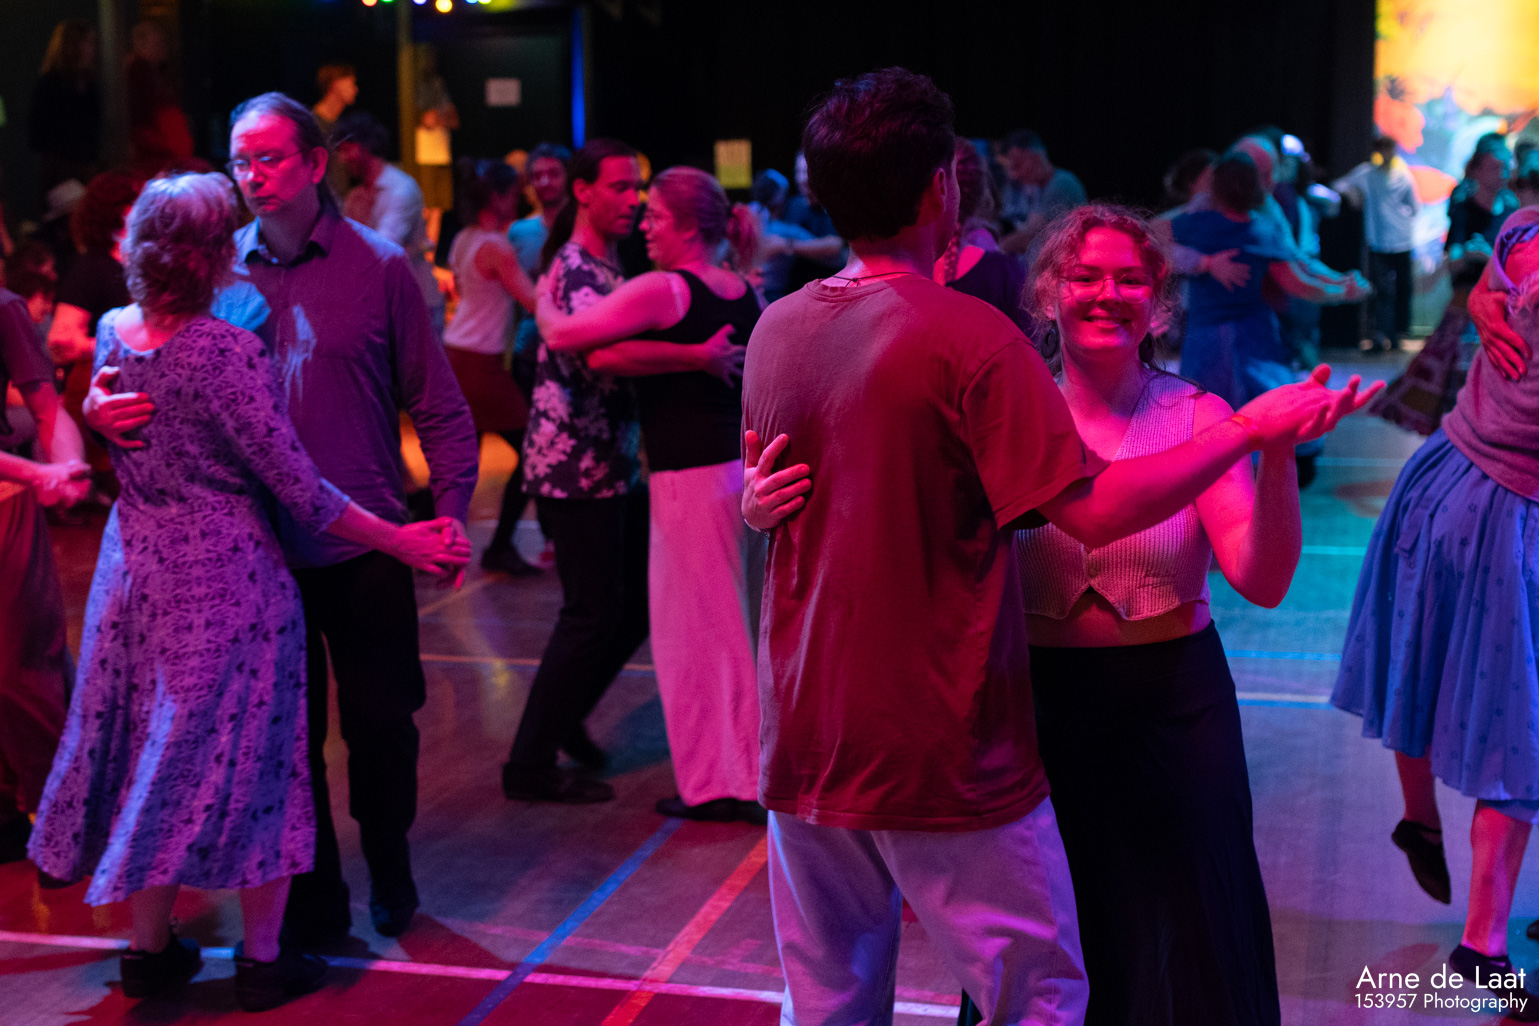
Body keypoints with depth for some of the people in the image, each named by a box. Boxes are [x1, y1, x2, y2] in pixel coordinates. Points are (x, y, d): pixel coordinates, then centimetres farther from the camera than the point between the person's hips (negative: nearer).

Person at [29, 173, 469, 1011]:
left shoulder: (110, 335, 0)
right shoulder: (229, 353, -20)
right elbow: (300, 492, -17)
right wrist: (405, 543, -10)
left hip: (135, 569, 7)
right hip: (228, 578, -6)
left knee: (154, 751, 17)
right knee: (248, 754, 6)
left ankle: (149, 944, 28)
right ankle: (262, 958, 16)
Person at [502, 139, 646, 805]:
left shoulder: (605, 265, 17)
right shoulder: (576, 268, -15)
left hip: (613, 463, 10)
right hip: (576, 465, -10)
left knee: (639, 601, 14)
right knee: (592, 614, -5)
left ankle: (565, 718, 29)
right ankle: (531, 766, 4)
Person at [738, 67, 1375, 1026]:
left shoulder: (775, 329, 2)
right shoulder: (970, 335, -16)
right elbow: (1094, 510, -18)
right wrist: (1251, 429, -9)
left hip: (805, 743, 6)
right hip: (945, 757, -6)